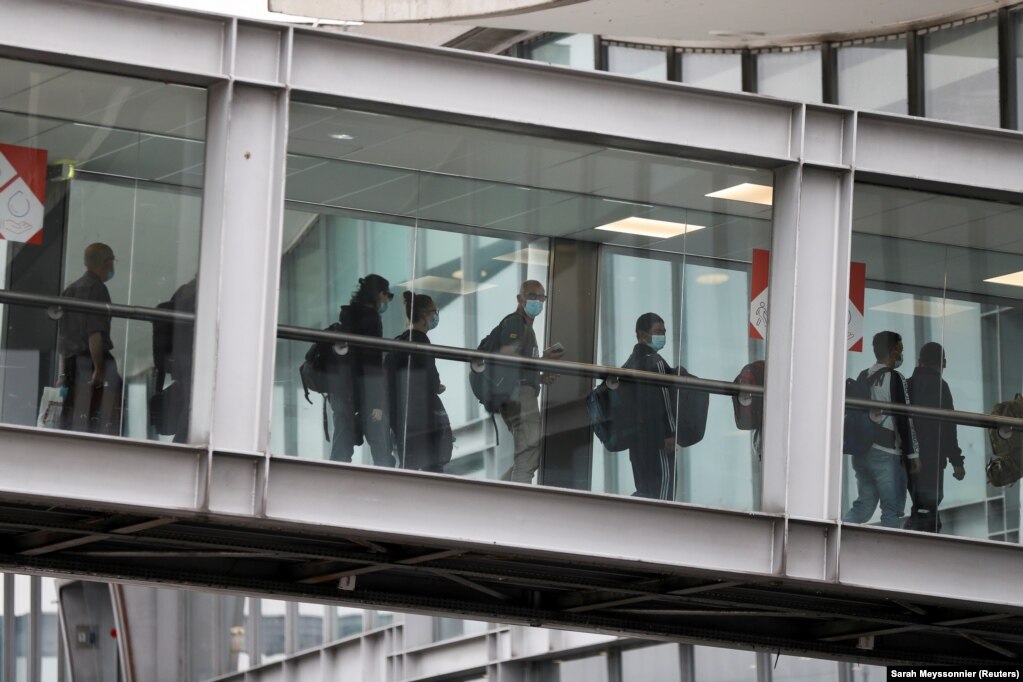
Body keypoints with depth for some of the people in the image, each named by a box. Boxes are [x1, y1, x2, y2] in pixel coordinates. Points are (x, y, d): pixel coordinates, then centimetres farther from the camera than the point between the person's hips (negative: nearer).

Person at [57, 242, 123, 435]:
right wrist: (99, 369, -17)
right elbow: (94, 333, -18)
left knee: (70, 420, 8)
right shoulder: (96, 289, -11)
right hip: (89, 361, -9)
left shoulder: (70, 289, 16)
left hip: (70, 361, 9)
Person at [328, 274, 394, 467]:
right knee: (382, 452, -3)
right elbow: (373, 361, -15)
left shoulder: (347, 315, 14)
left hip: (341, 388, 7)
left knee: (341, 449, 3)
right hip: (365, 392, -7)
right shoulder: (371, 317, -9)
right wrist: (377, 402, -17)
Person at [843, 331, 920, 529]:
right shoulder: (895, 379, -10)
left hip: (861, 452, 7)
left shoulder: (863, 377, 11)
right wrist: (913, 454, -7)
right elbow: (904, 419, -11)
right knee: (891, 510, -2)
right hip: (886, 454, -7)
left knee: (863, 505, 14)